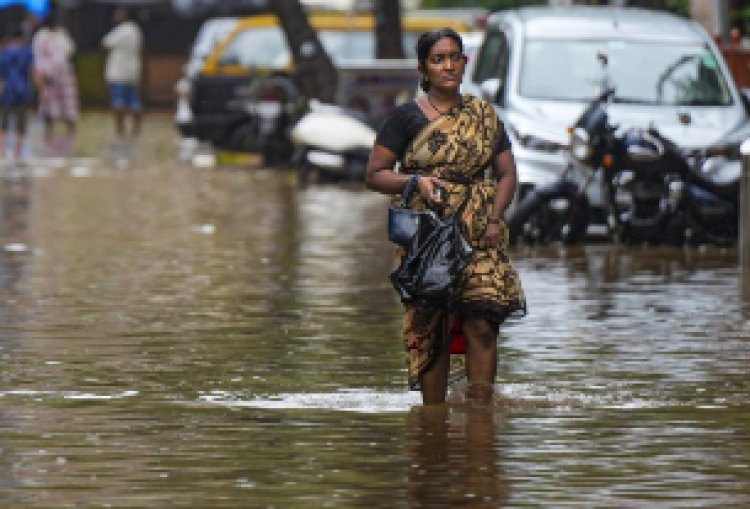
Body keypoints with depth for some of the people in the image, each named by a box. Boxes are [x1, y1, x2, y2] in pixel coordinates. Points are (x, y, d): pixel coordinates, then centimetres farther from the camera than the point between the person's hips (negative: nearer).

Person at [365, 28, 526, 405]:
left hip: (479, 236, 2)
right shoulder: (406, 117, 4)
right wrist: (415, 181, -14)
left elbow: (506, 173, 14)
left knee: (481, 323, -12)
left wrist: (495, 219, -3)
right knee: (431, 330, -4)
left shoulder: (483, 115, 13)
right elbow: (374, 175, 4)